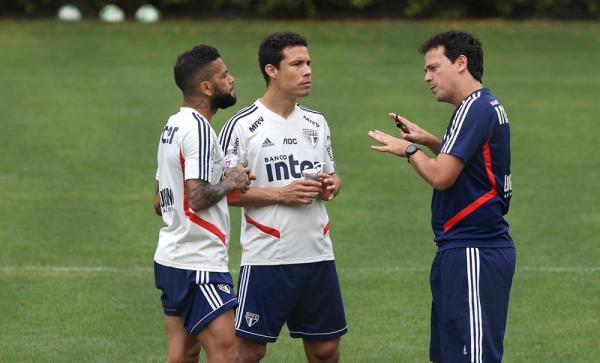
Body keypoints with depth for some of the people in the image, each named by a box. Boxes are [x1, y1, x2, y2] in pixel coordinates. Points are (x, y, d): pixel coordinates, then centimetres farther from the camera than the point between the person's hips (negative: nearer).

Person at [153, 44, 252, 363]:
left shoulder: (172, 126, 17)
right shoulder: (198, 129, -14)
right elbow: (198, 197, -25)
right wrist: (230, 183, -7)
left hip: (171, 259, 10)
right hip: (198, 264, -10)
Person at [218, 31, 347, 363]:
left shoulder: (316, 123, 11)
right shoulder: (243, 125, -7)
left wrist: (331, 184, -1)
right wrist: (280, 193, -17)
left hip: (318, 256, 6)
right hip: (266, 259, -6)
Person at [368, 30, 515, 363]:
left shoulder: (475, 108, -16)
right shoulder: (485, 106, 15)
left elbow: (441, 176, -20)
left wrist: (409, 150, -3)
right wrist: (430, 141, 16)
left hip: (474, 255, -11)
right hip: (460, 251, 11)